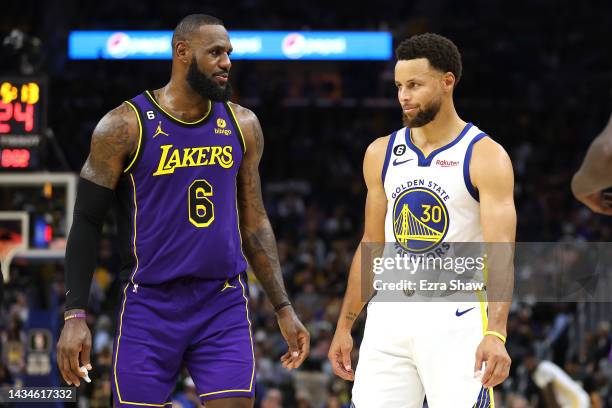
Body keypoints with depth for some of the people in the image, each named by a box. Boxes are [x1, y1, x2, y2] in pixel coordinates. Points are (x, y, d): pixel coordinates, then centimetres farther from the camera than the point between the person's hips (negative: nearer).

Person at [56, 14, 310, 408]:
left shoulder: (242, 125, 7)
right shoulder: (126, 125, -6)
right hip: (149, 307, -3)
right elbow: (87, 222, -3)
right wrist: (75, 315, -10)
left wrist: (284, 308, 11)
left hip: (225, 306, 3)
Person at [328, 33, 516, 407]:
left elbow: (501, 254, -15)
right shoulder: (382, 153, 10)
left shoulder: (486, 157, -6)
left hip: (456, 319, -5)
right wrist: (344, 326, 14)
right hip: (390, 316, 5)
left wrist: (496, 334, -27)